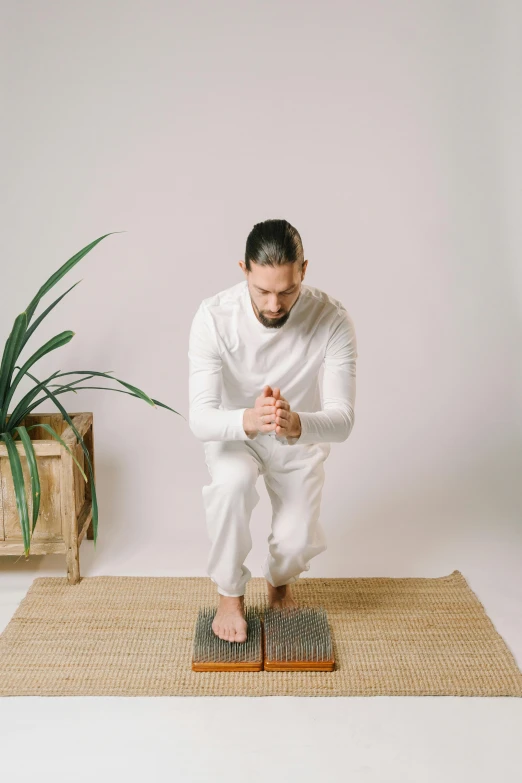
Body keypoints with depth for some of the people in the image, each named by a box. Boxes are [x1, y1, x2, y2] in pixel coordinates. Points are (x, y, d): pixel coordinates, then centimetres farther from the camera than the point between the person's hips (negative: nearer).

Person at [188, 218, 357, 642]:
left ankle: (279, 581, 26)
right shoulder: (214, 316, -29)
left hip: (301, 437, 1)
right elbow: (200, 418, -33)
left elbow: (342, 419, -32)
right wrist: (248, 420, -56)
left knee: (298, 542, -14)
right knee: (231, 483, -33)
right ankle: (230, 595, -6)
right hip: (232, 432, -1)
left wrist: (296, 424, -55)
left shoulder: (333, 319, -28)